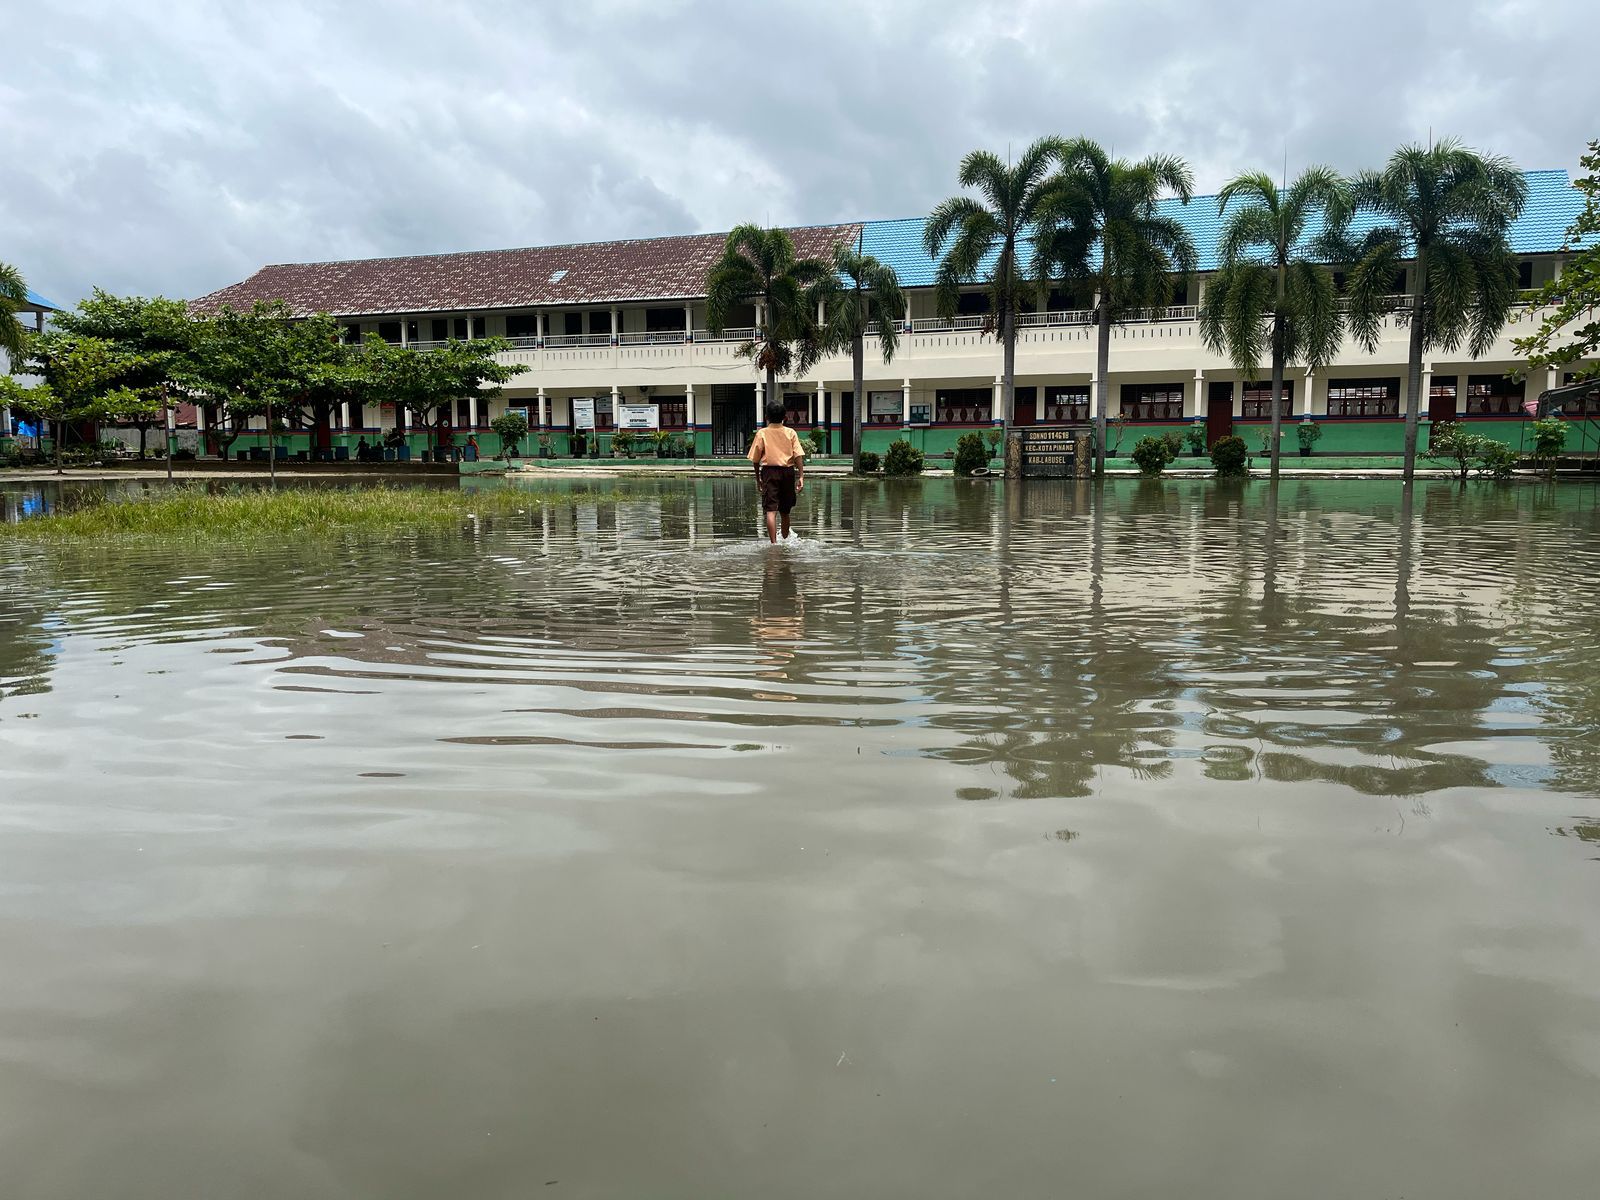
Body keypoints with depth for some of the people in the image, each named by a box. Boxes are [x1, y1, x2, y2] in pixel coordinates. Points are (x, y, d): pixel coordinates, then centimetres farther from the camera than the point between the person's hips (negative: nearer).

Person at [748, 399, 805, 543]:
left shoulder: (762, 433, -1)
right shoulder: (791, 433, 2)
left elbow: (755, 459, 3)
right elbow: (799, 456, -6)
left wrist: (758, 478, 14)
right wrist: (801, 476, -5)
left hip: (769, 472, -3)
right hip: (788, 472, 3)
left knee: (771, 510, -7)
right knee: (784, 511, 17)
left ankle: (774, 542, -19)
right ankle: (786, 540, 33)